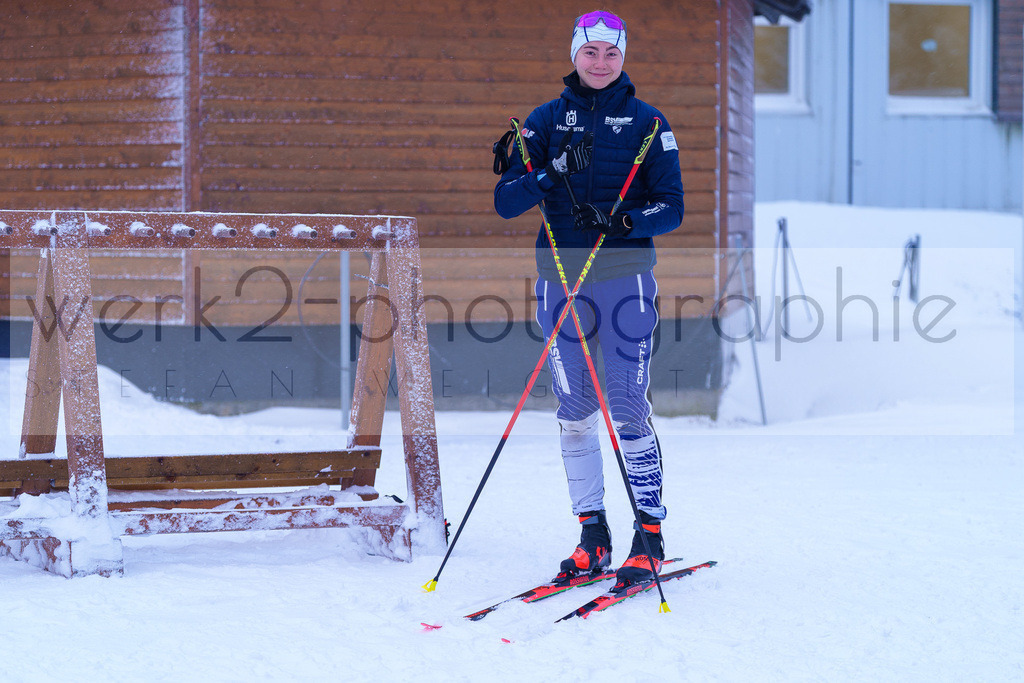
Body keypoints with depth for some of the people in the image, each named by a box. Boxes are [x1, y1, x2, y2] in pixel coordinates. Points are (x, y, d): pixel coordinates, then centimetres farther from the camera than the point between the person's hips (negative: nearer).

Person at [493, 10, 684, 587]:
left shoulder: (646, 122, 4)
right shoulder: (547, 120, 8)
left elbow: (672, 208, 0)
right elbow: (506, 203, 1)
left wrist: (620, 220, -18)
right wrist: (554, 173, -15)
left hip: (626, 275, -3)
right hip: (562, 276, 3)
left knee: (628, 409, -8)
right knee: (575, 412, 5)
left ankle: (650, 534, 0)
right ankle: (592, 532, 14)